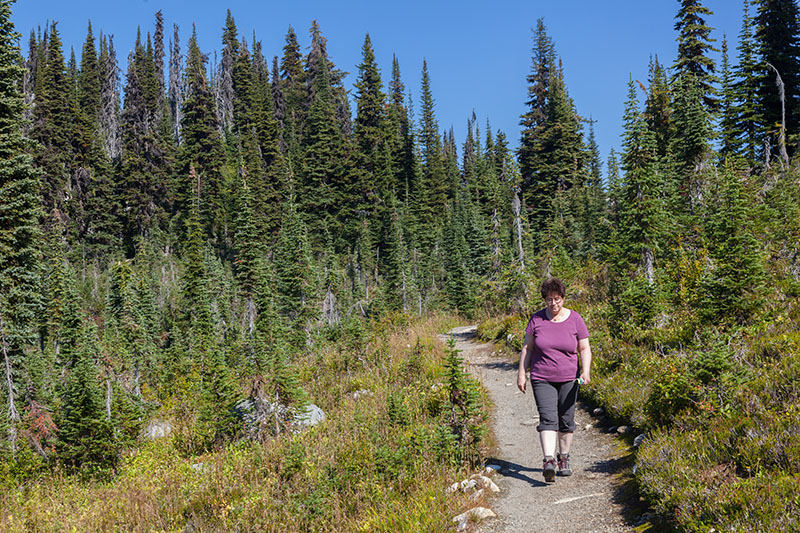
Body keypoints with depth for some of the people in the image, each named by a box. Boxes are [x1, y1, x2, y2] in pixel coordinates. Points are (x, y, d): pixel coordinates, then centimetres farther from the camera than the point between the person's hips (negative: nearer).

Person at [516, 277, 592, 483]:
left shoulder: (575, 319, -1)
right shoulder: (537, 319, 0)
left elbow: (585, 349, 2)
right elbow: (527, 348, 6)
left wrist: (586, 371, -14)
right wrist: (522, 373, 2)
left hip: (568, 380, 1)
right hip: (542, 379, -1)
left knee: (566, 421, 7)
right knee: (548, 418, -15)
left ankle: (564, 459, 26)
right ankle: (548, 461, -25)